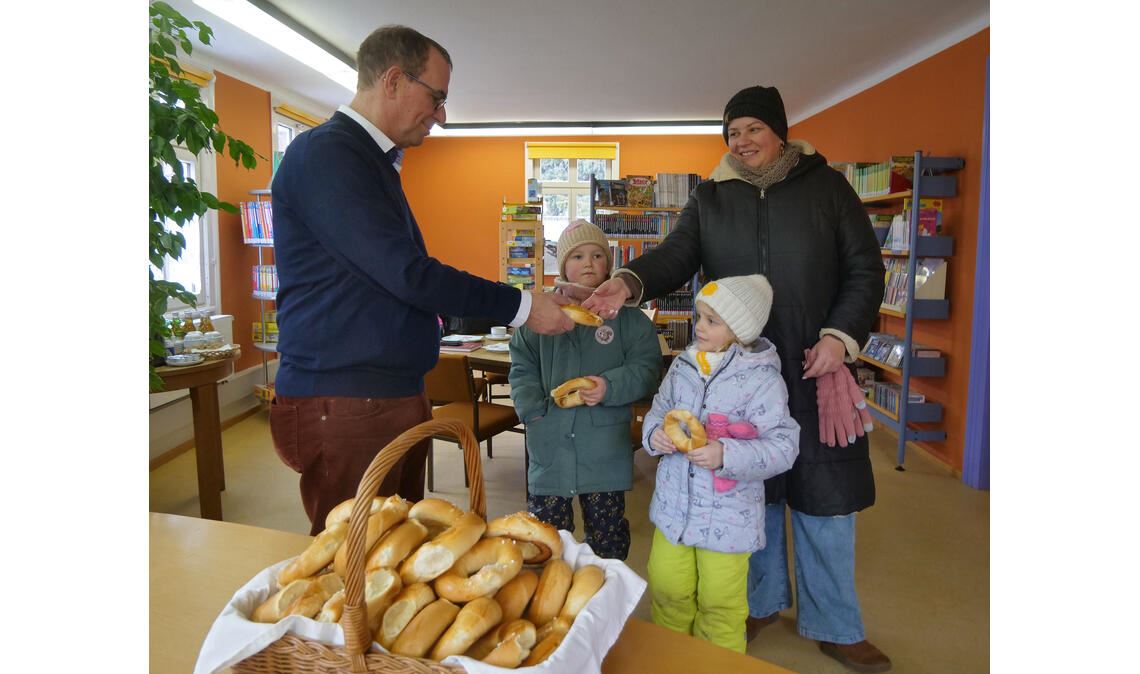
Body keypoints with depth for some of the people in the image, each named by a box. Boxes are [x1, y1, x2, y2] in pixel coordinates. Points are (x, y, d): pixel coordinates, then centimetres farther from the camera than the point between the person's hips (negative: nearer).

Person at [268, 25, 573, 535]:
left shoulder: (375, 162, 19)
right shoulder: (325, 154, -12)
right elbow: (406, 273, -19)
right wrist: (521, 307, -12)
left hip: (396, 395, 9)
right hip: (345, 402, -9)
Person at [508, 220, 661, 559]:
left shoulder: (627, 316, 0)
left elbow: (647, 368, -2)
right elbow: (522, 368, 6)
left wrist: (611, 387, -18)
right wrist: (533, 410, -7)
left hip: (605, 449, -1)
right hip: (549, 445, 1)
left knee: (608, 537, 13)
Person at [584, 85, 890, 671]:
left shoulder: (826, 187, 4)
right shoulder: (709, 198, 8)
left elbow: (864, 268, 4)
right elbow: (675, 257, -5)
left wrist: (842, 335, -10)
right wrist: (630, 283, -26)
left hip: (814, 370, -1)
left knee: (824, 497, 6)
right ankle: (762, 600, 35)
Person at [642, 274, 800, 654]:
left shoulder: (762, 380, -18)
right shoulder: (683, 365, -1)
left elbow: (784, 445, -19)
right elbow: (659, 410, 10)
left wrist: (726, 455, -31)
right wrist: (654, 434, -12)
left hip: (726, 515, -5)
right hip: (674, 504, 6)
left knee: (719, 604, 13)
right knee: (667, 590, 21)